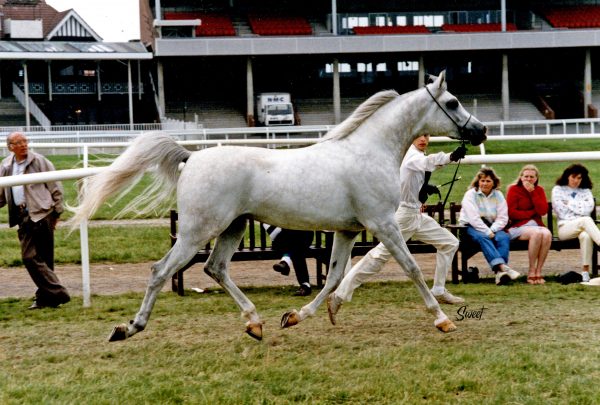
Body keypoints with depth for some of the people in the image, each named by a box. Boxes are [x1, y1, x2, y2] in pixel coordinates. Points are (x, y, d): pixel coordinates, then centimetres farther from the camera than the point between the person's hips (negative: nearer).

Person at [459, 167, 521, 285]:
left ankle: (500, 273, -43)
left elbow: (502, 218, 0)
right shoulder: (471, 194, -3)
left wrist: (492, 230, -17)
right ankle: (503, 267, -52)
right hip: (470, 227, -4)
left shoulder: (498, 195, 9)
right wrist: (487, 232, -23)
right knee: (482, 237, -36)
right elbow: (473, 218, -16)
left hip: (492, 227, 4)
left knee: (504, 237, -27)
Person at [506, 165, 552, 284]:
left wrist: (532, 192, -7)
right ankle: (531, 271, -26)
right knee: (536, 233, -35)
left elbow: (543, 211, -2)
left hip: (536, 225, 4)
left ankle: (538, 271, -26)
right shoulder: (514, 189, 4)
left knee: (547, 234, -32)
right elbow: (512, 213, -6)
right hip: (517, 226, -4)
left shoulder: (539, 190, 14)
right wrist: (533, 212, -2)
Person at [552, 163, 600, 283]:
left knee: (586, 236, -39)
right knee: (586, 220, -37)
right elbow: (561, 211, 2)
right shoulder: (558, 190, 15)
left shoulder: (586, 191, 22)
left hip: (583, 226, 2)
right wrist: (579, 208, 4)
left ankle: (585, 272, -40)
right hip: (565, 227, -2)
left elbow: (589, 208, 2)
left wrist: (570, 203, 3)